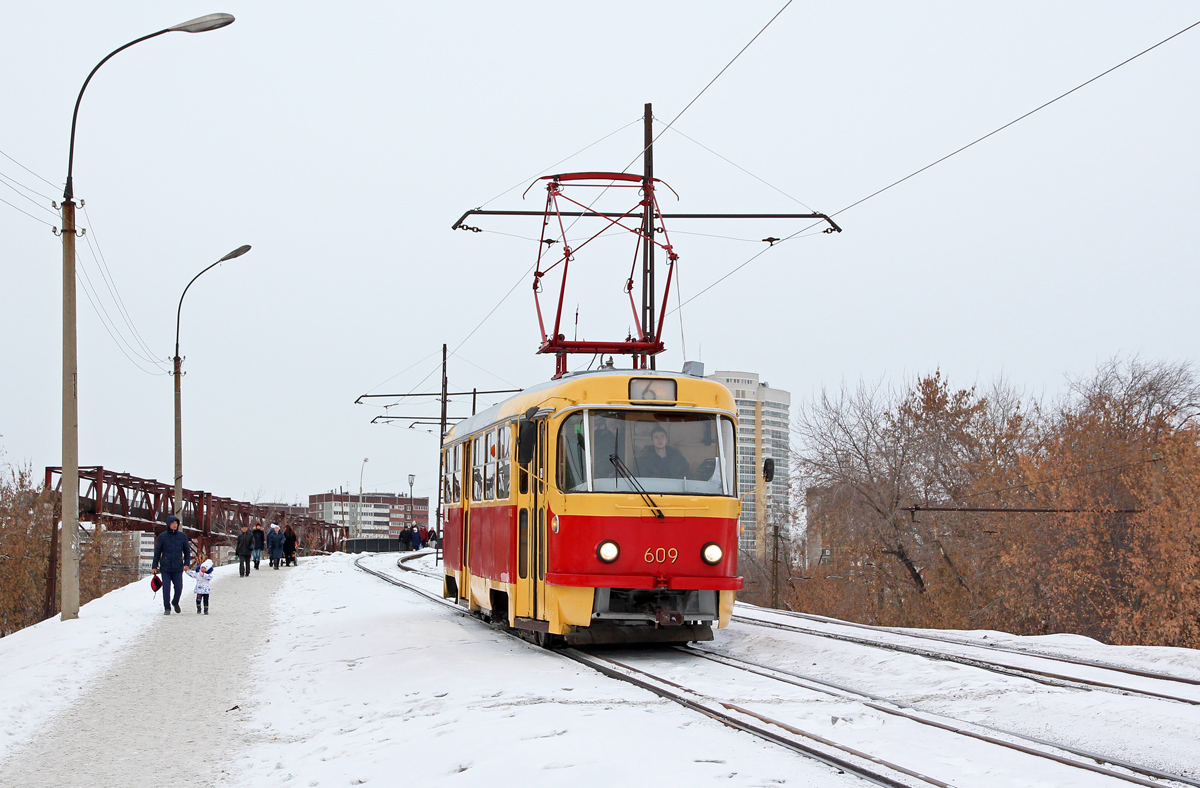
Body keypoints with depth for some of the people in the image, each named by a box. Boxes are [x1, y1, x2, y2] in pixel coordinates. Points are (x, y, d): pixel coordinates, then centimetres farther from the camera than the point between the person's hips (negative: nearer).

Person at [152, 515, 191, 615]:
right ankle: (167, 608, 4)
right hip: (165, 567, -1)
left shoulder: (182, 536, 4)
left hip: (178, 568, 1)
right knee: (166, 588, -6)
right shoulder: (162, 536, 1)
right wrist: (154, 566, 3)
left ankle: (175, 603, 27)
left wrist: (187, 563, -3)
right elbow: (157, 552, 5)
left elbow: (187, 551, 10)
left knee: (179, 588, -1)